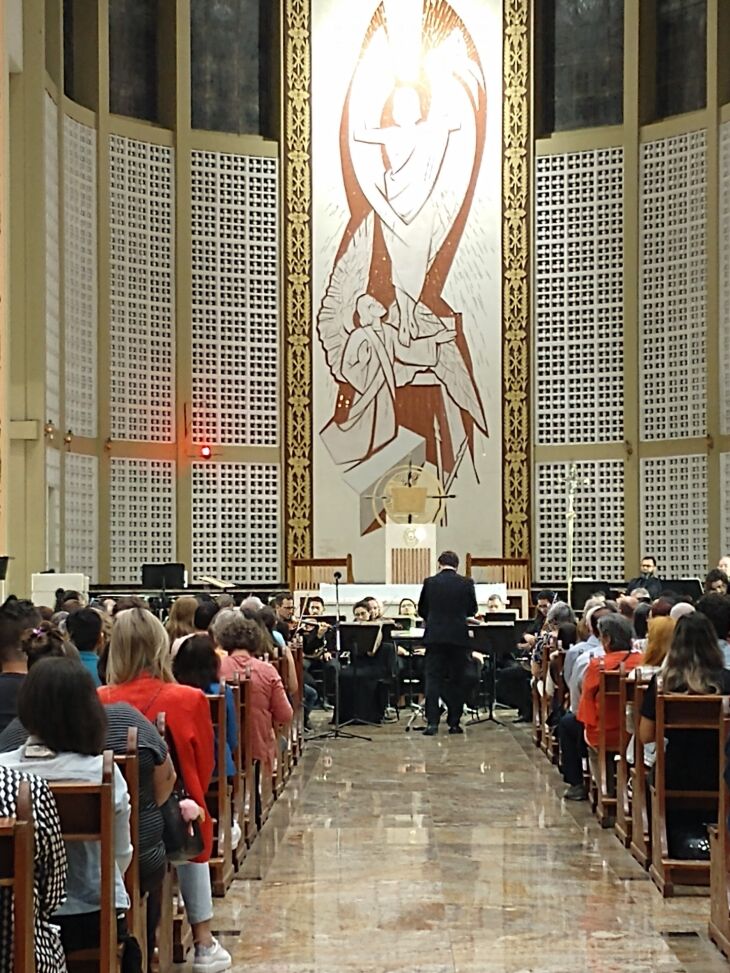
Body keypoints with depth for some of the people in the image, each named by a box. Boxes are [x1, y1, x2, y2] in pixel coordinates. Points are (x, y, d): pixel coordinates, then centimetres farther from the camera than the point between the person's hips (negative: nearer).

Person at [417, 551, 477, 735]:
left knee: (433, 680, 2)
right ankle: (454, 723, 10)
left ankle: (432, 723, -6)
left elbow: (422, 610, 8)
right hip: (458, 637, 0)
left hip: (435, 637, 0)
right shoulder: (466, 583, -3)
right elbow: (472, 610, 5)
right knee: (457, 680, 8)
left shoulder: (429, 582, -1)